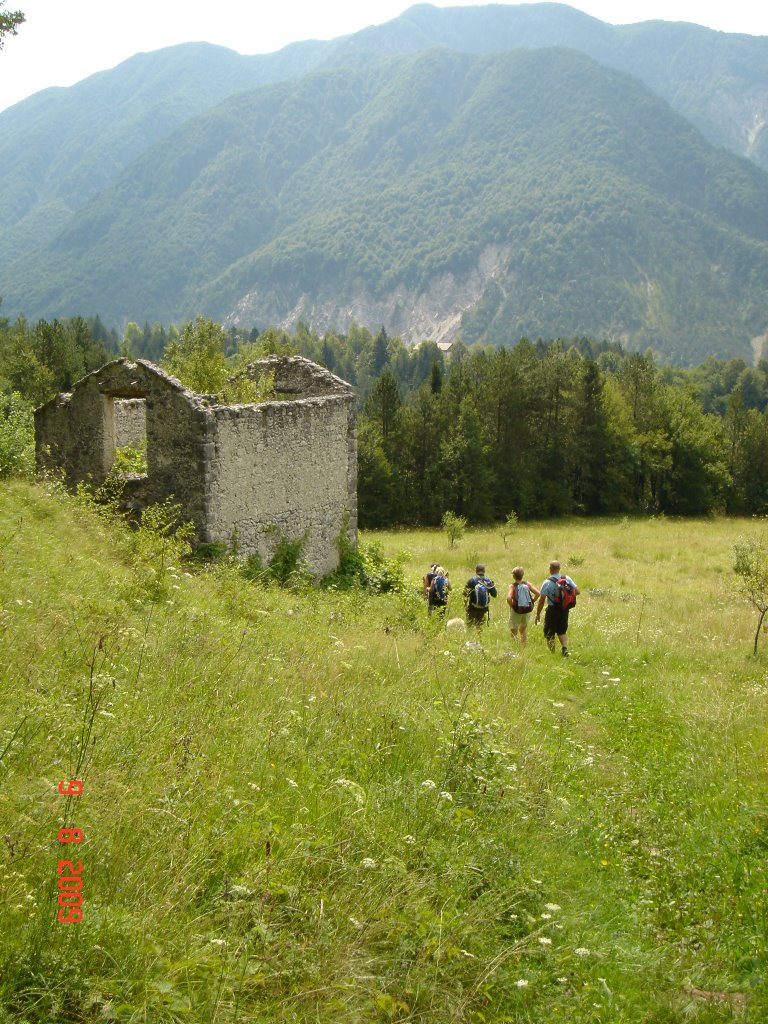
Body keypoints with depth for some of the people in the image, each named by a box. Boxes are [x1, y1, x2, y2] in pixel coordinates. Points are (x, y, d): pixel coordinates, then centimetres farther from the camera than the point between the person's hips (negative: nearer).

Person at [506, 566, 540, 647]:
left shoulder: (512, 586, -12)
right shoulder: (527, 584, -2)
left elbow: (508, 598, -27)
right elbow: (537, 593, -8)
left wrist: (511, 605, -10)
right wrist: (532, 602, 3)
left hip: (516, 611, -4)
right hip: (527, 610, 4)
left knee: (513, 632, 8)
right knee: (523, 630, 24)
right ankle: (524, 648, 25)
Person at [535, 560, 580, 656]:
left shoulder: (547, 582, -14)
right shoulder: (567, 579, -2)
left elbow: (542, 600, -13)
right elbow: (577, 591, 2)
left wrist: (538, 613, -4)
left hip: (553, 610, -5)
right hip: (565, 609, 5)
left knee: (549, 634, 9)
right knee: (562, 631, 21)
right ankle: (565, 648, -1)